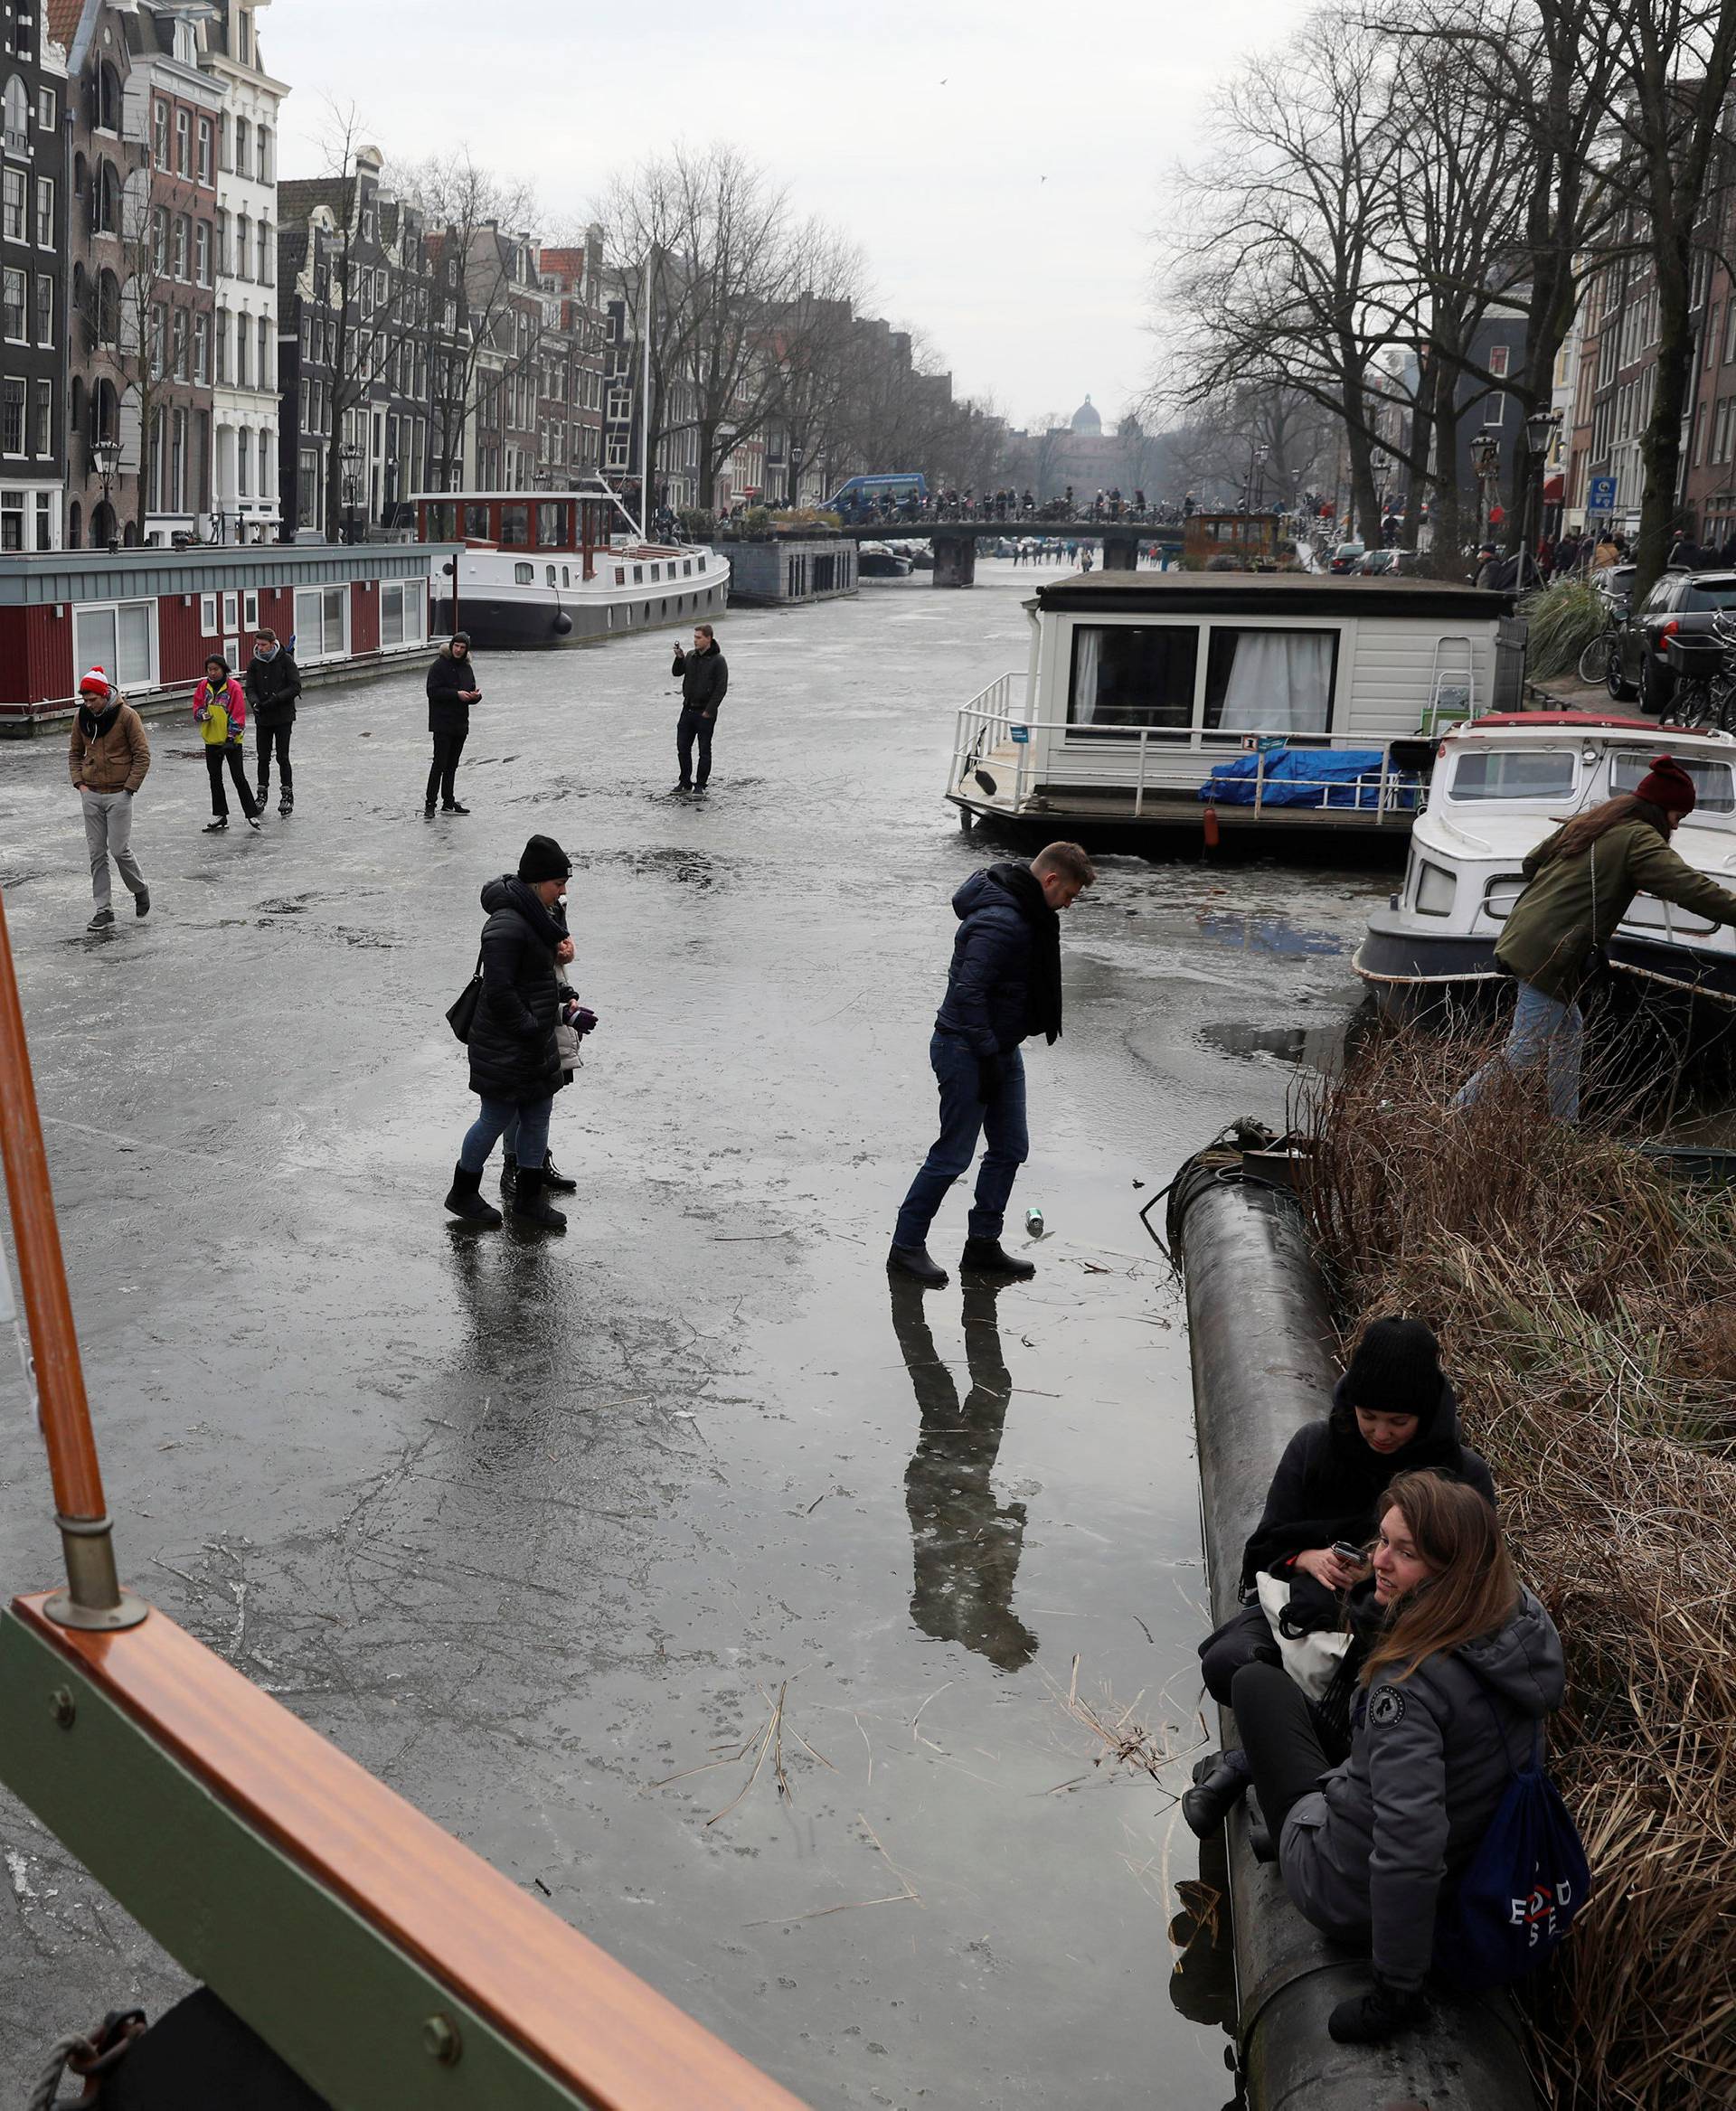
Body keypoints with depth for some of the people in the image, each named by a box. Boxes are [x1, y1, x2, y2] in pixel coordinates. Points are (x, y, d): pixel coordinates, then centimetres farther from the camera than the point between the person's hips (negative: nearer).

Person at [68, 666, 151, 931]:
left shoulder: (126, 715, -10)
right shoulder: (82, 716, 5)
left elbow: (142, 755, -7)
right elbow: (75, 753, 16)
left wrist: (129, 788, -12)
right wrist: (79, 782, 2)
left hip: (118, 795, -5)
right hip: (91, 795, 5)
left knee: (120, 850, -6)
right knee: (97, 854, 5)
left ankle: (140, 889, 22)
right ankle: (104, 910, 11)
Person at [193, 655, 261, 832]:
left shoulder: (233, 687, -12)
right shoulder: (204, 686, 3)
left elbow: (238, 715, -13)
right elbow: (197, 705, 13)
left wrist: (231, 738, -17)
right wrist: (202, 714, -10)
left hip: (231, 740, -6)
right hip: (211, 740, 6)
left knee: (239, 778, -5)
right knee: (215, 778, 12)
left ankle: (251, 814, 1)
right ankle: (219, 815, 21)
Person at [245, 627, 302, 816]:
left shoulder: (285, 661, -7)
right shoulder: (254, 664, 4)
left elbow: (296, 687, -11)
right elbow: (250, 688, 3)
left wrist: (275, 699, -20)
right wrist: (255, 702, -18)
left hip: (283, 717, -3)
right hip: (262, 718, 3)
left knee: (282, 757, -2)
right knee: (263, 758, 6)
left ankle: (287, 795, 9)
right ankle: (262, 794, 18)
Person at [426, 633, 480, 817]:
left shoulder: (466, 667, 12)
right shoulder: (439, 665, -8)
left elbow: (471, 692, 17)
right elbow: (433, 691, -16)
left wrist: (476, 696, -7)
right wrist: (456, 694, -22)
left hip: (460, 723, 6)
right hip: (442, 723, -6)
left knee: (452, 765, 12)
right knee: (440, 764, -9)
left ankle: (448, 803, 19)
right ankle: (429, 804, -7)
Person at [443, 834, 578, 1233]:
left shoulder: (537, 915, 8)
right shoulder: (507, 926, -23)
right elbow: (499, 992, -25)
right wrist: (529, 1027, -17)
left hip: (535, 1040, 9)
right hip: (505, 1047, -9)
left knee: (537, 1117, 14)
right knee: (497, 1119, 3)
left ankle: (529, 1197, 27)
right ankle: (462, 1193, 21)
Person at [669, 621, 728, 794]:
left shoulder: (718, 660, -9)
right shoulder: (691, 656, 10)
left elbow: (721, 688, -12)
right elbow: (676, 672, 9)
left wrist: (709, 711, -15)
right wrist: (679, 658, -10)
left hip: (705, 712, -6)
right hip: (688, 709, 6)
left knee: (704, 750, 2)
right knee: (683, 748, 8)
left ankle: (701, 784, 11)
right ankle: (685, 782, 18)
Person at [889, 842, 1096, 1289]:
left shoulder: (1030, 914, 8)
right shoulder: (1000, 921, -25)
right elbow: (968, 991, -28)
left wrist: (999, 1052, 20)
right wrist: (988, 1056, -24)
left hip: (1000, 1048, 10)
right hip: (966, 1051, -10)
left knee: (1010, 1149, 12)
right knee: (953, 1155, -3)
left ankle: (983, 1244, 22)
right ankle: (906, 1245, 10)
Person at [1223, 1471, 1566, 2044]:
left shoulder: (1411, 1684, -37)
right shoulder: (1524, 1619, -12)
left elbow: (1409, 1851, -41)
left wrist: (1396, 1995, -31)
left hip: (1349, 1898, -7)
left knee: (1258, 1682, 11)